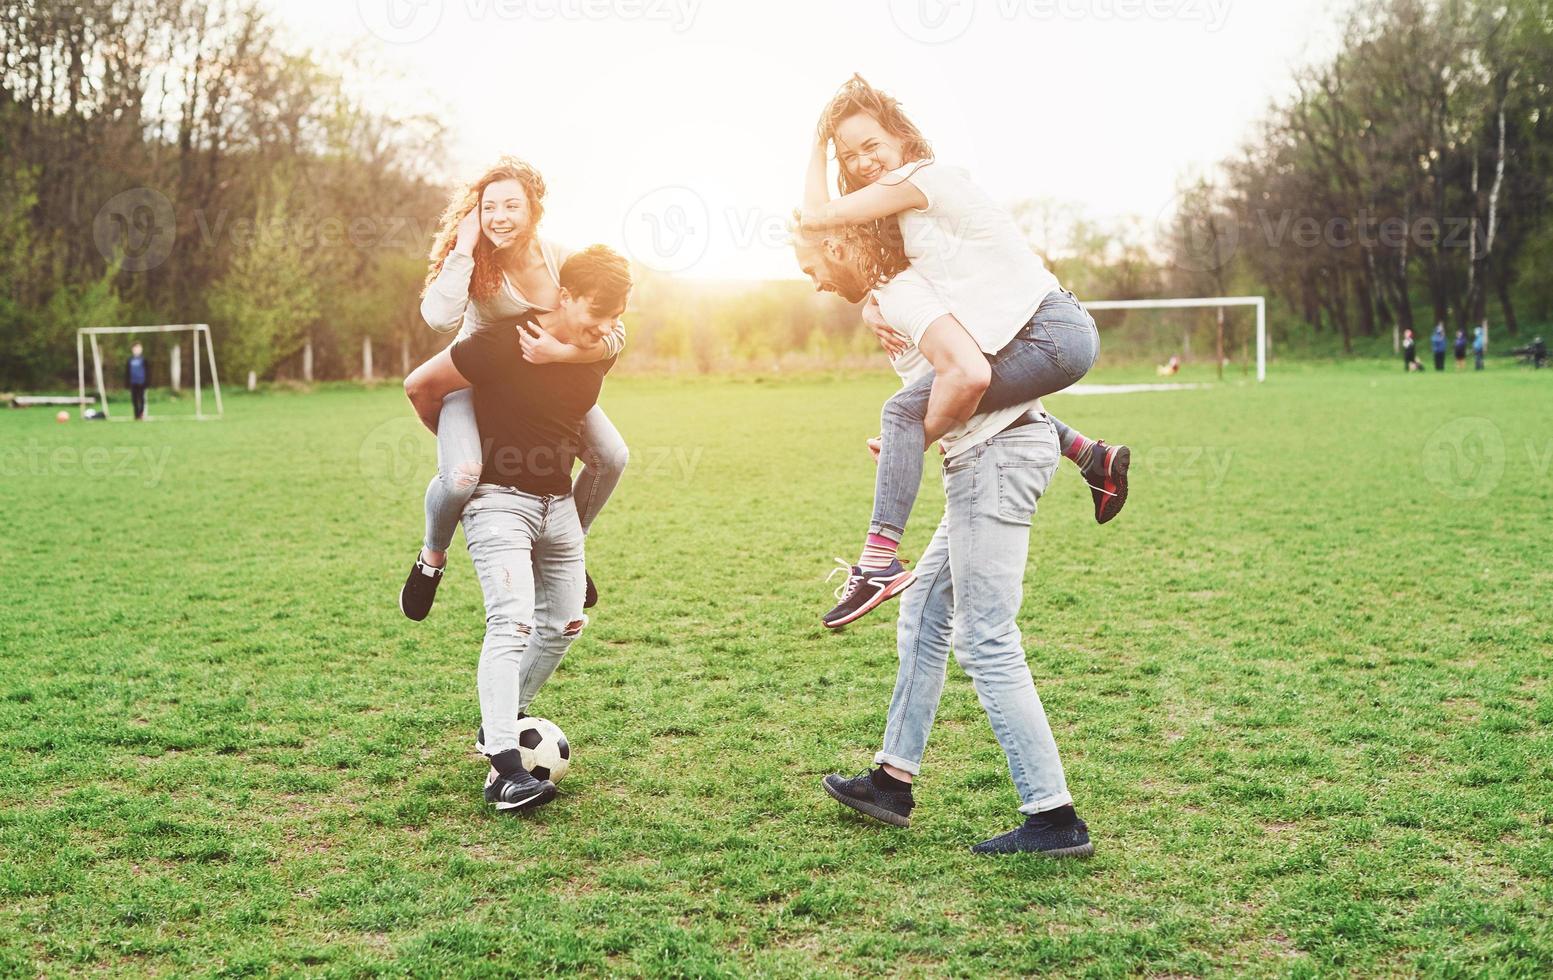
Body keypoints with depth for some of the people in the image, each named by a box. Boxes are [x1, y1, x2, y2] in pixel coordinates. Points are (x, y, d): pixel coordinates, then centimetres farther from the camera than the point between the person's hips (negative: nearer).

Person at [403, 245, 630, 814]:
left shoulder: (599, 356, -1)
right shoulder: (503, 345, -21)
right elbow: (420, 385, -9)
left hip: (558, 502, 7)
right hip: (499, 499, -7)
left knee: (565, 624, 14)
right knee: (514, 621, -21)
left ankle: (503, 721, 34)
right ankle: (504, 769, -25)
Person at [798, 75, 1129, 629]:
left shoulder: (919, 178, -7)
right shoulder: (909, 205, 22)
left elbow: (815, 219, -7)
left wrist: (815, 150, 5)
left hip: (1051, 333, -10)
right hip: (1068, 333, 10)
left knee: (905, 411, -12)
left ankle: (880, 560, -18)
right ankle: (1091, 456, 28)